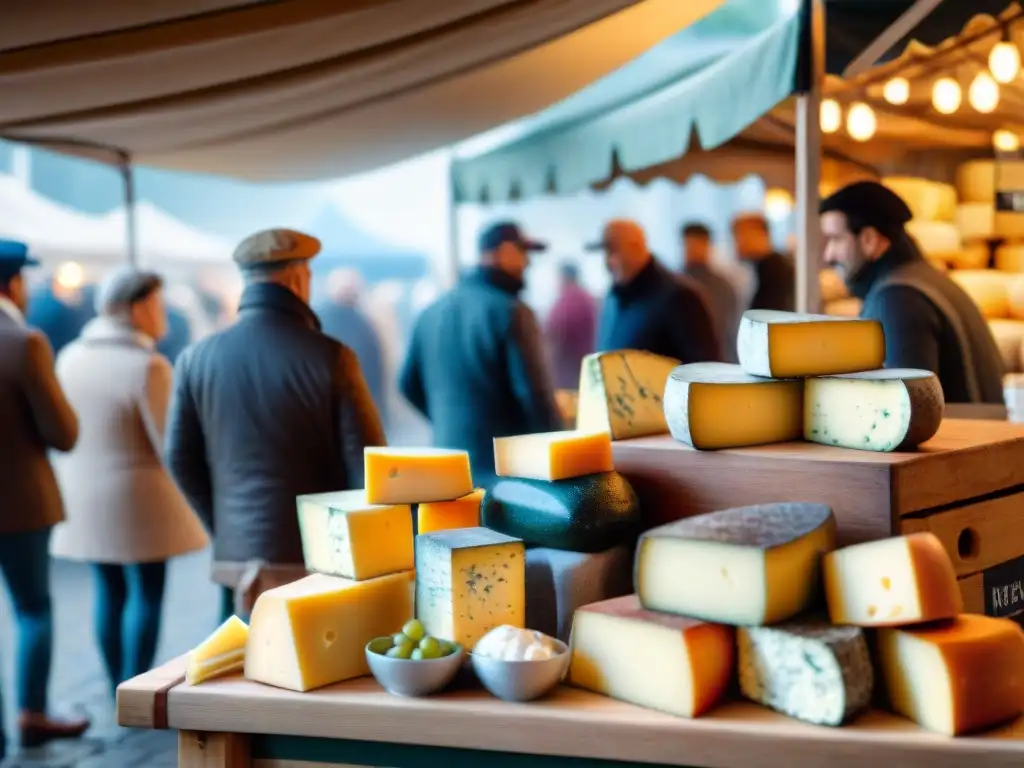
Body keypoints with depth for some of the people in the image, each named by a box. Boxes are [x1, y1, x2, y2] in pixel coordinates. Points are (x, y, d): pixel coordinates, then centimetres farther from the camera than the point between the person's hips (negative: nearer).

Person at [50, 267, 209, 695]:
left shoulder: (71, 357, 0)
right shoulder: (147, 366, -21)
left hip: (84, 494, 7)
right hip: (138, 497, -6)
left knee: (110, 592, 14)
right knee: (147, 593, 5)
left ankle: (119, 690, 22)